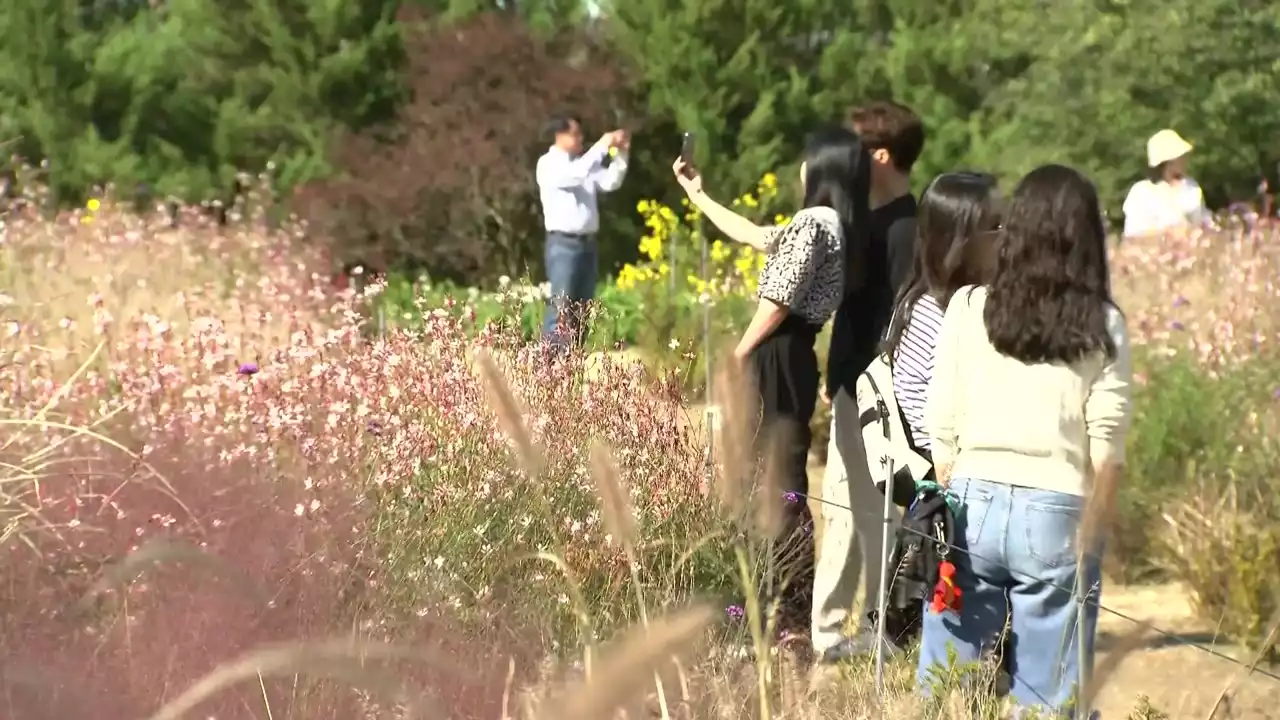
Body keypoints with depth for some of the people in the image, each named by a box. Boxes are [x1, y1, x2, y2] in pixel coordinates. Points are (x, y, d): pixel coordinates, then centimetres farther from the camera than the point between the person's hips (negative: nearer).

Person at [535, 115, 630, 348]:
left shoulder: (584, 162, 14)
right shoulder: (548, 164, -6)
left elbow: (610, 182, 10)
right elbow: (575, 175, -24)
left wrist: (620, 154, -2)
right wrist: (601, 146, -20)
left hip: (587, 242, 7)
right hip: (563, 243, -7)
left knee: (582, 309, 8)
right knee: (560, 308, -11)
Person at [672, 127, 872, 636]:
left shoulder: (814, 221, -13)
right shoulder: (836, 226, 17)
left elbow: (778, 301, -17)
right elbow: (752, 235, 29)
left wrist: (736, 359, -9)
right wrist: (695, 193, 35)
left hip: (778, 359, -10)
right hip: (796, 358, 10)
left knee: (776, 481, -9)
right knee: (779, 478, 13)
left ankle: (788, 616, -9)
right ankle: (787, 604, 17)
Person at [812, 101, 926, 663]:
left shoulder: (904, 228, -17)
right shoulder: (875, 219, 12)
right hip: (855, 385, 10)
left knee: (873, 512, -1)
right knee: (843, 509, 13)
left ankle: (882, 632, 9)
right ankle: (825, 630, 20)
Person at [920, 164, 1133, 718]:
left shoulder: (969, 308, 1)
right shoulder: (1103, 326, -1)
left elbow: (941, 429, 2)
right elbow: (1107, 447, -2)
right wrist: (1093, 530, 8)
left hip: (973, 505, 1)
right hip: (1058, 514, -1)